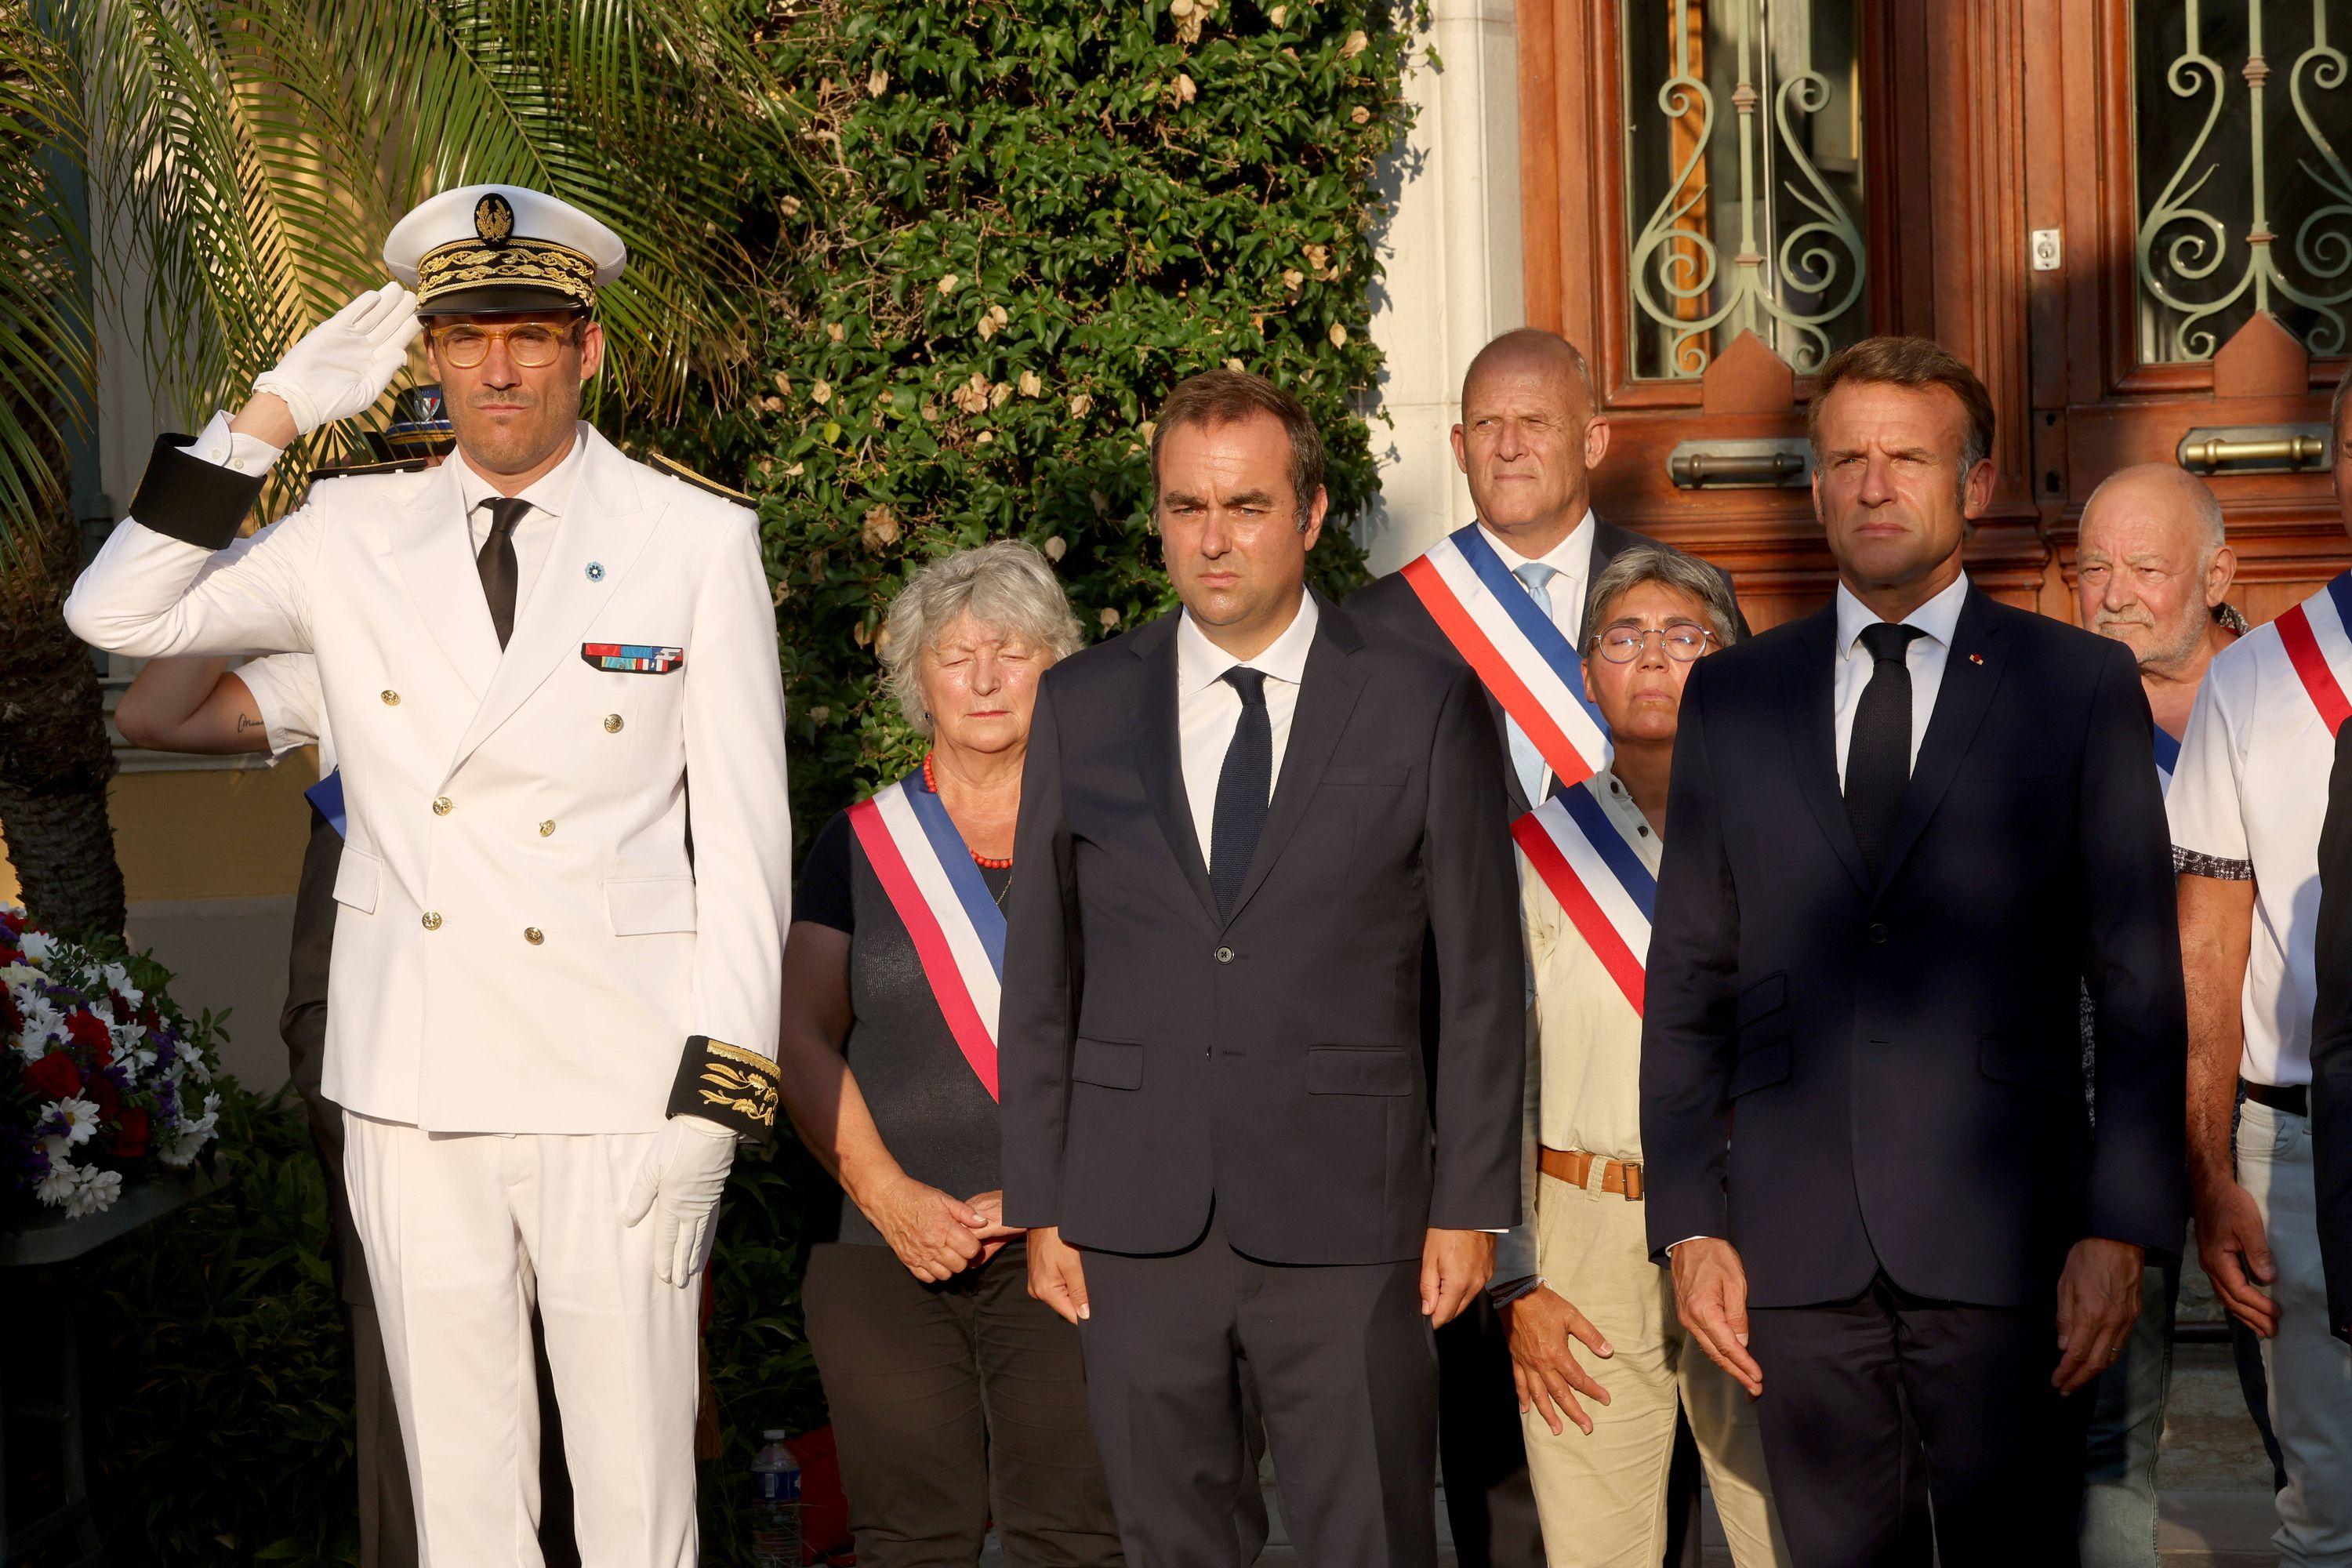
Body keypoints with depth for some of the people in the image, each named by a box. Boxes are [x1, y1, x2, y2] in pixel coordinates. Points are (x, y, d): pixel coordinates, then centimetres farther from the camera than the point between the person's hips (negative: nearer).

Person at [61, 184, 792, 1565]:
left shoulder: (701, 543, 0)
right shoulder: (355, 540, 7)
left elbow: (744, 832, -1)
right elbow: (120, 616, 7)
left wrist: (714, 1094, -7)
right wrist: (270, 419, -1)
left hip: (616, 1086, -2)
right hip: (413, 1086, 3)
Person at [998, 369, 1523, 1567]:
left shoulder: (1423, 703, 1)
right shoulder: (1079, 706, 8)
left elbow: (1480, 975, 2)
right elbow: (1039, 973, 10)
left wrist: (1471, 1203, -1)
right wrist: (1039, 1204, 6)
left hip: (1346, 1221, -2)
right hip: (1133, 1225, 2)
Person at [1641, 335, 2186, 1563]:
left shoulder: (2080, 689, 3)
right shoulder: (1730, 698, 10)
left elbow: (2138, 984, 1)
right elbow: (1687, 981, 10)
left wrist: (2122, 1229, -6)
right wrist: (1689, 1224, 3)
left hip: (2002, 1235, -2)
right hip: (1794, 1243, 2)